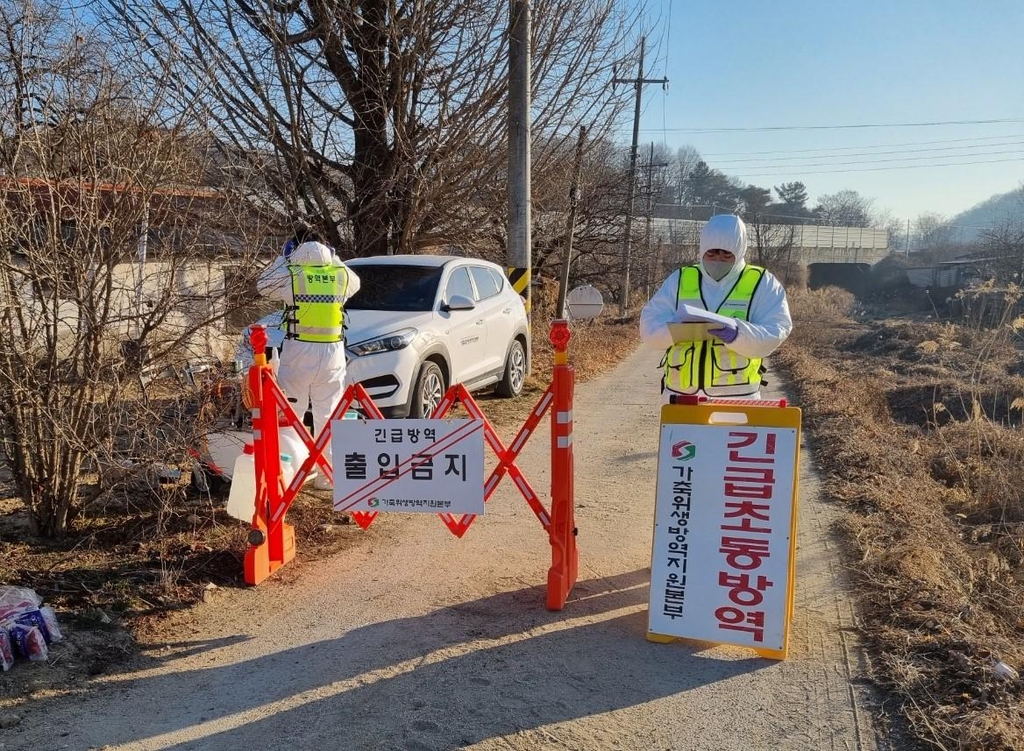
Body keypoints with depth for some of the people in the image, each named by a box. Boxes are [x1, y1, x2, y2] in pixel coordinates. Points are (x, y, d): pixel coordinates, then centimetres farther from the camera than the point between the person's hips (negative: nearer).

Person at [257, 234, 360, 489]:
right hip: (332, 354, 2)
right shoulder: (342, 275, 4)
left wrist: (283, 258, 20)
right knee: (328, 417, 8)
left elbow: (263, 285, 14)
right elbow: (355, 283, 27)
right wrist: (334, 259, 29)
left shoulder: (291, 276, -3)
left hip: (299, 352, -2)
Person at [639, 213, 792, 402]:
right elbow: (649, 325, 4)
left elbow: (775, 332, -7)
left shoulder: (762, 284, 3)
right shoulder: (679, 280, 10)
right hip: (680, 394, 2)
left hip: (736, 397, -2)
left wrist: (738, 334, -26)